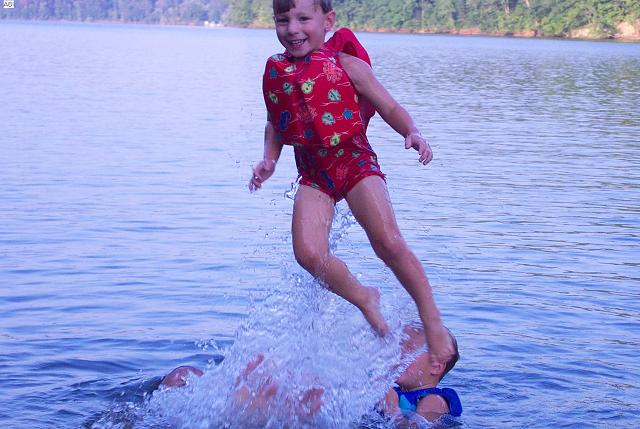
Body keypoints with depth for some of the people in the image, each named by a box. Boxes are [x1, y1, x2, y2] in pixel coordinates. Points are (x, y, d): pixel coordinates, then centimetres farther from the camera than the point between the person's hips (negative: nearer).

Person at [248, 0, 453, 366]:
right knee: (308, 253, -16)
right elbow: (275, 124, 19)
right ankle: (364, 299, 12)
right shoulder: (276, 71, 6)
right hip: (312, 173, 4)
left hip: (355, 160, -4)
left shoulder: (345, 63, -6)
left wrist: (412, 133, -22)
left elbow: (389, 107, -3)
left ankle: (432, 320, 3)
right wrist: (269, 160, 3)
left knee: (389, 243, -16)